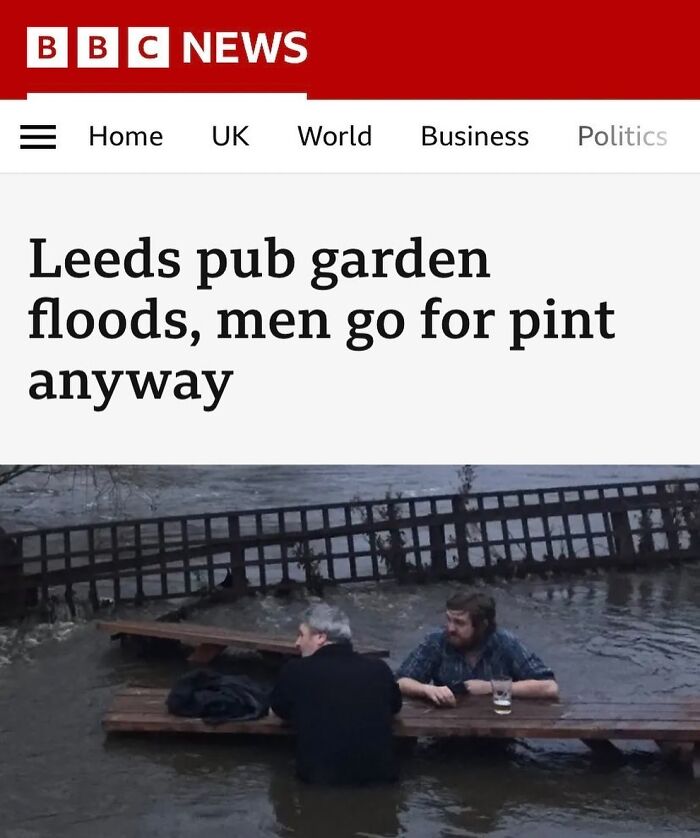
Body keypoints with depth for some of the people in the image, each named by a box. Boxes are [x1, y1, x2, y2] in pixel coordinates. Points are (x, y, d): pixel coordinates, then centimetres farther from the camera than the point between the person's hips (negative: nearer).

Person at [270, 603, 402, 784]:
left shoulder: (296, 670, -3)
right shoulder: (378, 668, 3)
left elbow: (279, 709, 17)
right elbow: (395, 705, 23)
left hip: (320, 780, -2)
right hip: (379, 778, 2)